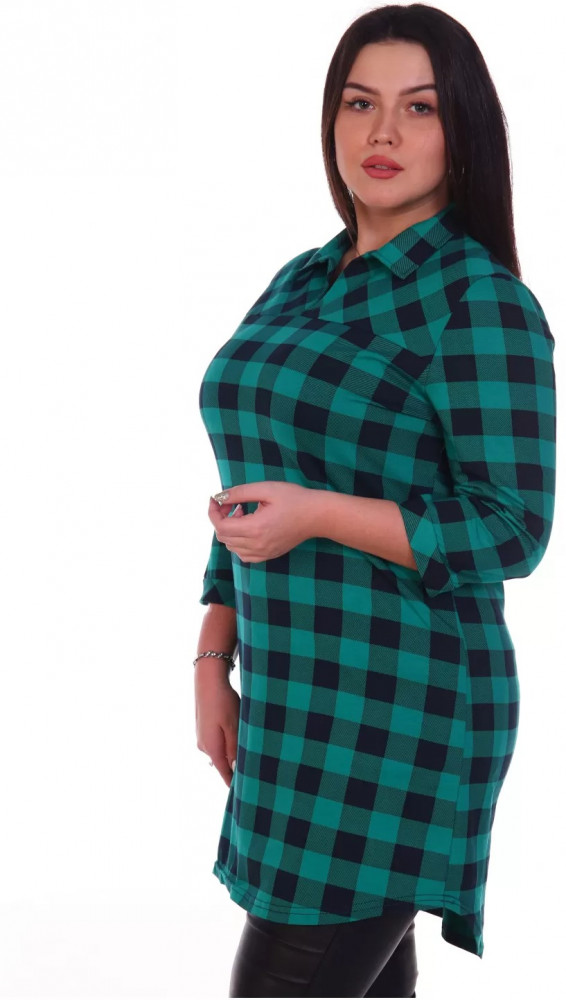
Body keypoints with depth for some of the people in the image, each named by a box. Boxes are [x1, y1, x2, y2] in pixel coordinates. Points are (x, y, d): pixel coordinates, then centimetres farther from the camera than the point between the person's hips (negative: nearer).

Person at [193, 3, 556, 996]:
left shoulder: (478, 299, -11)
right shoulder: (301, 282, 12)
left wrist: (320, 514, -22)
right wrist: (214, 663, 9)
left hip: (393, 715, -7)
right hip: (298, 700, 8)